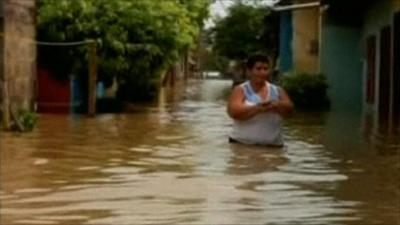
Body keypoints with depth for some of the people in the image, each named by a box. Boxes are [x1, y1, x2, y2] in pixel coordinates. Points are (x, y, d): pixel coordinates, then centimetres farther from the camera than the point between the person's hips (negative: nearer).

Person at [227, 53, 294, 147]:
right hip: (242, 144, -3)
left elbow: (289, 109, -2)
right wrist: (258, 108, -25)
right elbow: (234, 111, -15)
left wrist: (274, 105, -23)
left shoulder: (278, 91, 12)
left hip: (272, 146, 3)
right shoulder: (240, 90, 1)